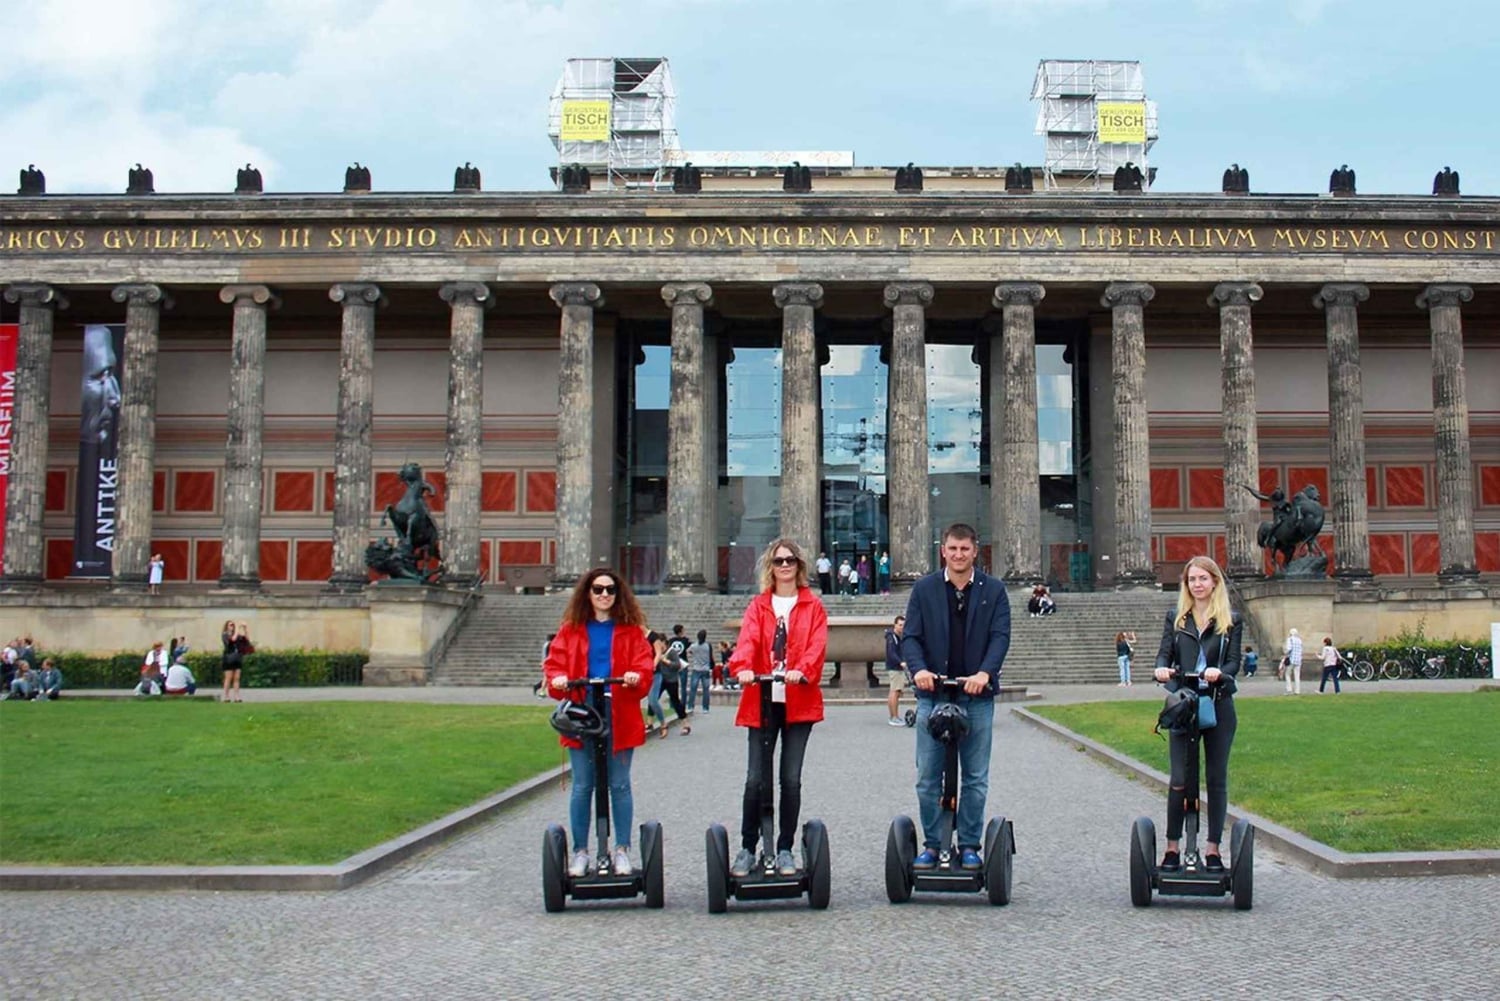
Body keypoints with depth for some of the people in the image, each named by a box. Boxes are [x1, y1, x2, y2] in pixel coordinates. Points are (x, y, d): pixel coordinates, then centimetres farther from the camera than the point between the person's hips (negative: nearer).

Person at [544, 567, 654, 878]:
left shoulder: (631, 630, 8)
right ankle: (580, 852, 14)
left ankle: (622, 850, 13)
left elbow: (643, 666, 0)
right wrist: (557, 679, -18)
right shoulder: (571, 629, 10)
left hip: (620, 720, 0)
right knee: (582, 786, 5)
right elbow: (555, 663, 4)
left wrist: (636, 677, -22)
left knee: (619, 785, 4)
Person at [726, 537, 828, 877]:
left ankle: (784, 850, 12)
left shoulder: (813, 606, 10)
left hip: (799, 701, 0)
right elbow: (747, 640, -6)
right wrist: (742, 667, -27)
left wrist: (801, 670, -25)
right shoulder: (758, 606, 12)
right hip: (762, 701, 0)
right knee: (755, 778, -2)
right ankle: (747, 848, 9)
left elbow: (817, 645, -5)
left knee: (791, 779, 2)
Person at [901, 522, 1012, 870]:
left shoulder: (993, 590, 5)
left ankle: (969, 845, 16)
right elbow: (910, 636, 1)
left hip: (977, 695, 0)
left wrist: (985, 673, -21)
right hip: (932, 693, 0)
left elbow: (1000, 636, -4)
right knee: (928, 778, 3)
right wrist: (918, 668, -19)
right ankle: (932, 844, 14)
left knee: (976, 779, 6)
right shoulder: (924, 589, 6)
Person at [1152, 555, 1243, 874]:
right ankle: (1172, 847, 6)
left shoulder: (1231, 620, 7)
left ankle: (1213, 848, 12)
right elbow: (1164, 654, 2)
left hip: (1219, 705, 0)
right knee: (1180, 779, -3)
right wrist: (1161, 670, -22)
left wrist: (1219, 672, -24)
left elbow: (1235, 661, -1)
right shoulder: (1175, 618, 10)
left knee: (1217, 778, 4)